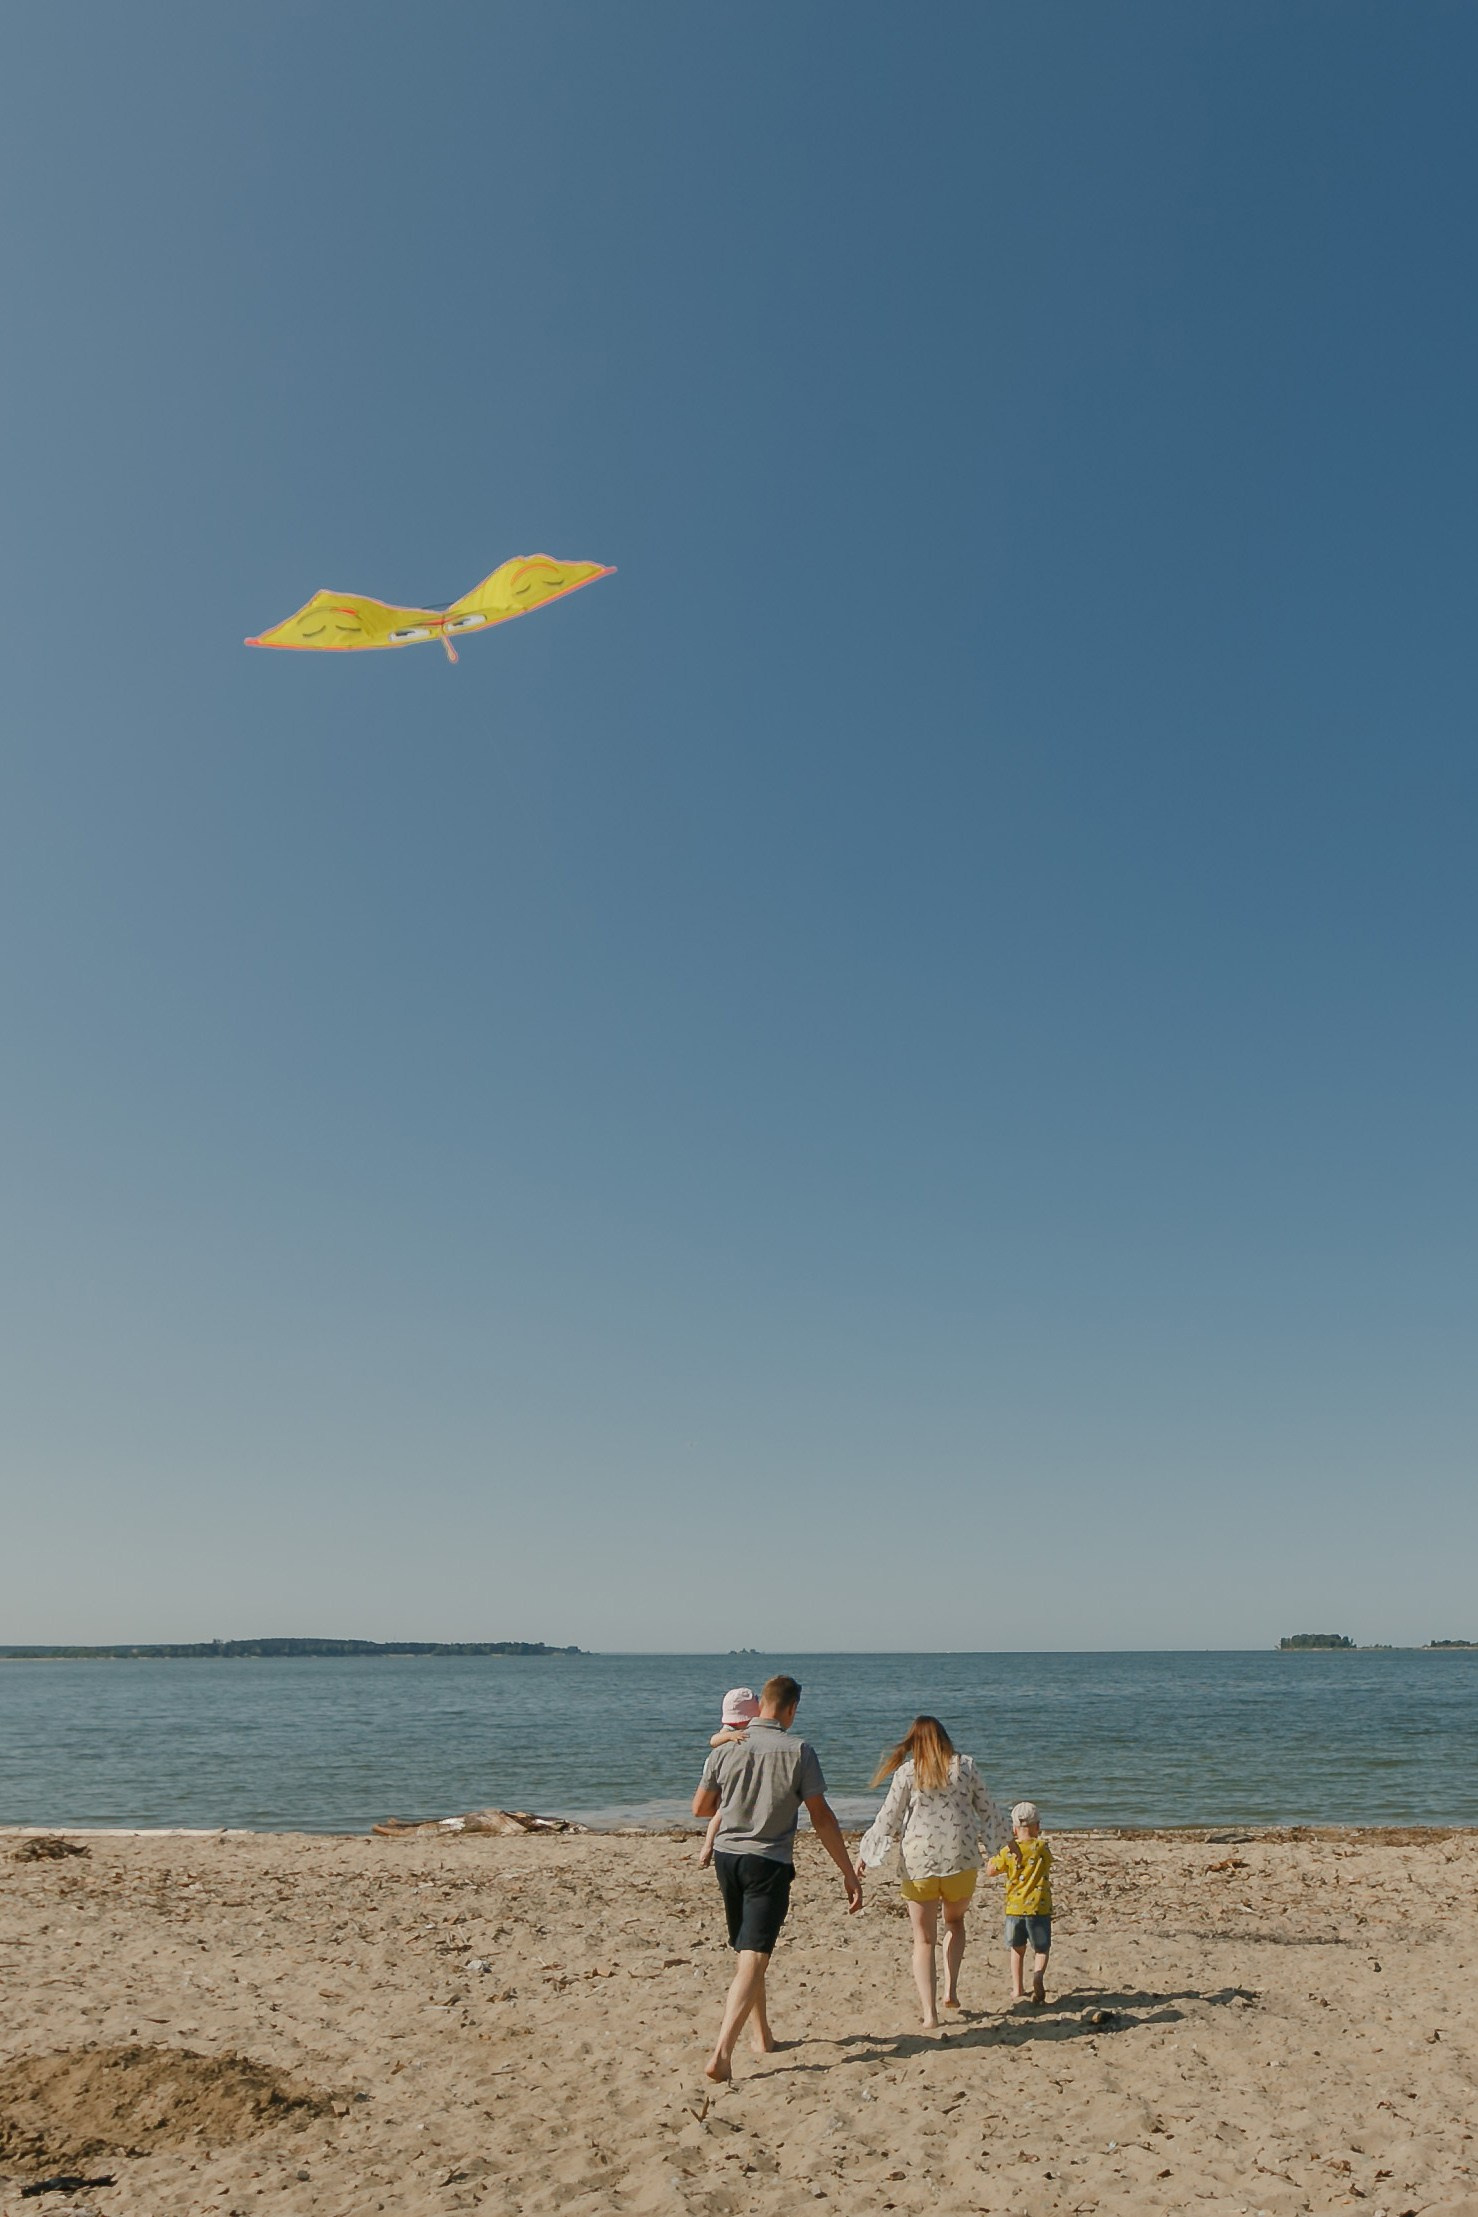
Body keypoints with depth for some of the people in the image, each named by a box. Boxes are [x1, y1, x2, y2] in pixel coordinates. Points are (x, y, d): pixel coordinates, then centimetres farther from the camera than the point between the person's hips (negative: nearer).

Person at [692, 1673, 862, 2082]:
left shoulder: (725, 1749, 0)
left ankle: (762, 2036, 35)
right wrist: (849, 1873, 0)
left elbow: (699, 1808, 10)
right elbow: (821, 1818, -7)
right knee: (754, 1958, -6)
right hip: (769, 1863, -4)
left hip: (726, 1856, 5)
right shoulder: (798, 1751, -10)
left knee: (745, 1952, 21)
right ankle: (721, 2053, -19)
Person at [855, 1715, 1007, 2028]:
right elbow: (987, 1811, 10)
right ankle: (951, 1989, 14)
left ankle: (929, 2012, 0)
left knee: (924, 1940, 9)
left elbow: (888, 1820, -3)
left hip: (918, 1863, -2)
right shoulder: (965, 1767, 1)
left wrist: (864, 1853, 10)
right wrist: (1005, 1838, 30)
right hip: (961, 1860, 2)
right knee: (955, 1922, 27)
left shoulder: (907, 1772, -5)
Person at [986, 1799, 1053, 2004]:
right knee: (1041, 1949, 11)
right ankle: (1038, 1975, -16)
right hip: (1039, 1908, -1)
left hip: (1014, 1908, 1)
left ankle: (1017, 1989, 16)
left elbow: (990, 1868, 9)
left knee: (1017, 1950, 19)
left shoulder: (1008, 1851, -3)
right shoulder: (1043, 1849, -3)